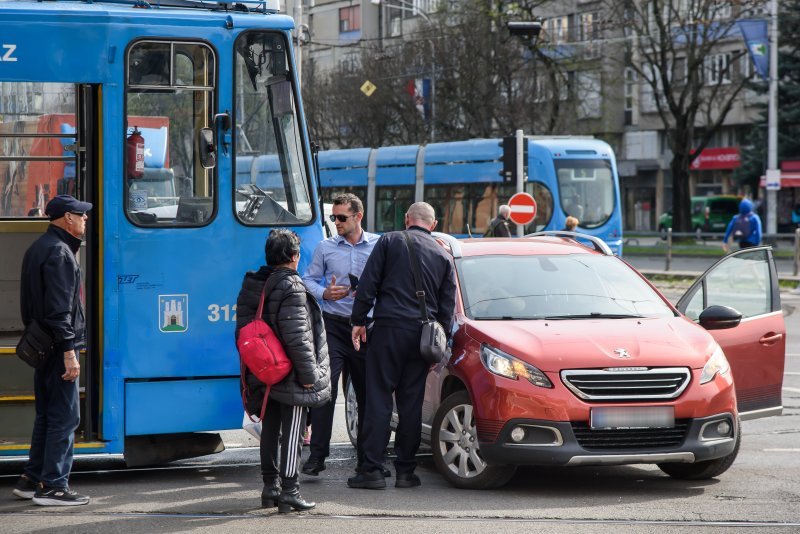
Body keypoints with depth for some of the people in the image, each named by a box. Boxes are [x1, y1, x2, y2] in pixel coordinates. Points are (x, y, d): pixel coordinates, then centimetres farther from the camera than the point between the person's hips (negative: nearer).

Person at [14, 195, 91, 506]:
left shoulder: (40, 248, 17)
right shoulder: (59, 252, -15)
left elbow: (30, 303, 22)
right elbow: (59, 308, -21)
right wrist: (69, 352, -24)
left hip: (42, 346, 10)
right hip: (58, 347, -10)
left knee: (47, 415, 16)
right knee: (65, 416, -7)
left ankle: (32, 480, 20)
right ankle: (53, 487, -7)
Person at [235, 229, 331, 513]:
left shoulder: (251, 285, 7)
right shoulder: (291, 287, -17)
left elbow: (243, 332, 12)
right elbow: (296, 337, -20)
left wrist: (252, 367, 19)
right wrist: (308, 373, -15)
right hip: (290, 375, -7)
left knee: (270, 429, 15)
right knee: (292, 432, -2)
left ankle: (270, 486, 19)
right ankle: (289, 490, -3)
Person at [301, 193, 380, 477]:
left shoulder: (378, 246, 5)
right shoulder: (325, 247, 8)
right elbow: (309, 280, 11)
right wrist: (325, 293, -9)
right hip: (333, 325, -1)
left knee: (368, 392, 6)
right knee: (326, 389, -12)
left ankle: (366, 458, 16)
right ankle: (317, 455, -11)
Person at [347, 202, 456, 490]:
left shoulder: (389, 241, 3)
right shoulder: (443, 256, 13)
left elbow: (368, 284, -2)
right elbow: (447, 307, 12)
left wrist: (358, 320, 4)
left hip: (388, 328, -3)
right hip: (422, 334, 3)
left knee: (379, 400, -2)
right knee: (411, 403, 7)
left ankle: (372, 469, -6)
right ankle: (405, 471, 8)